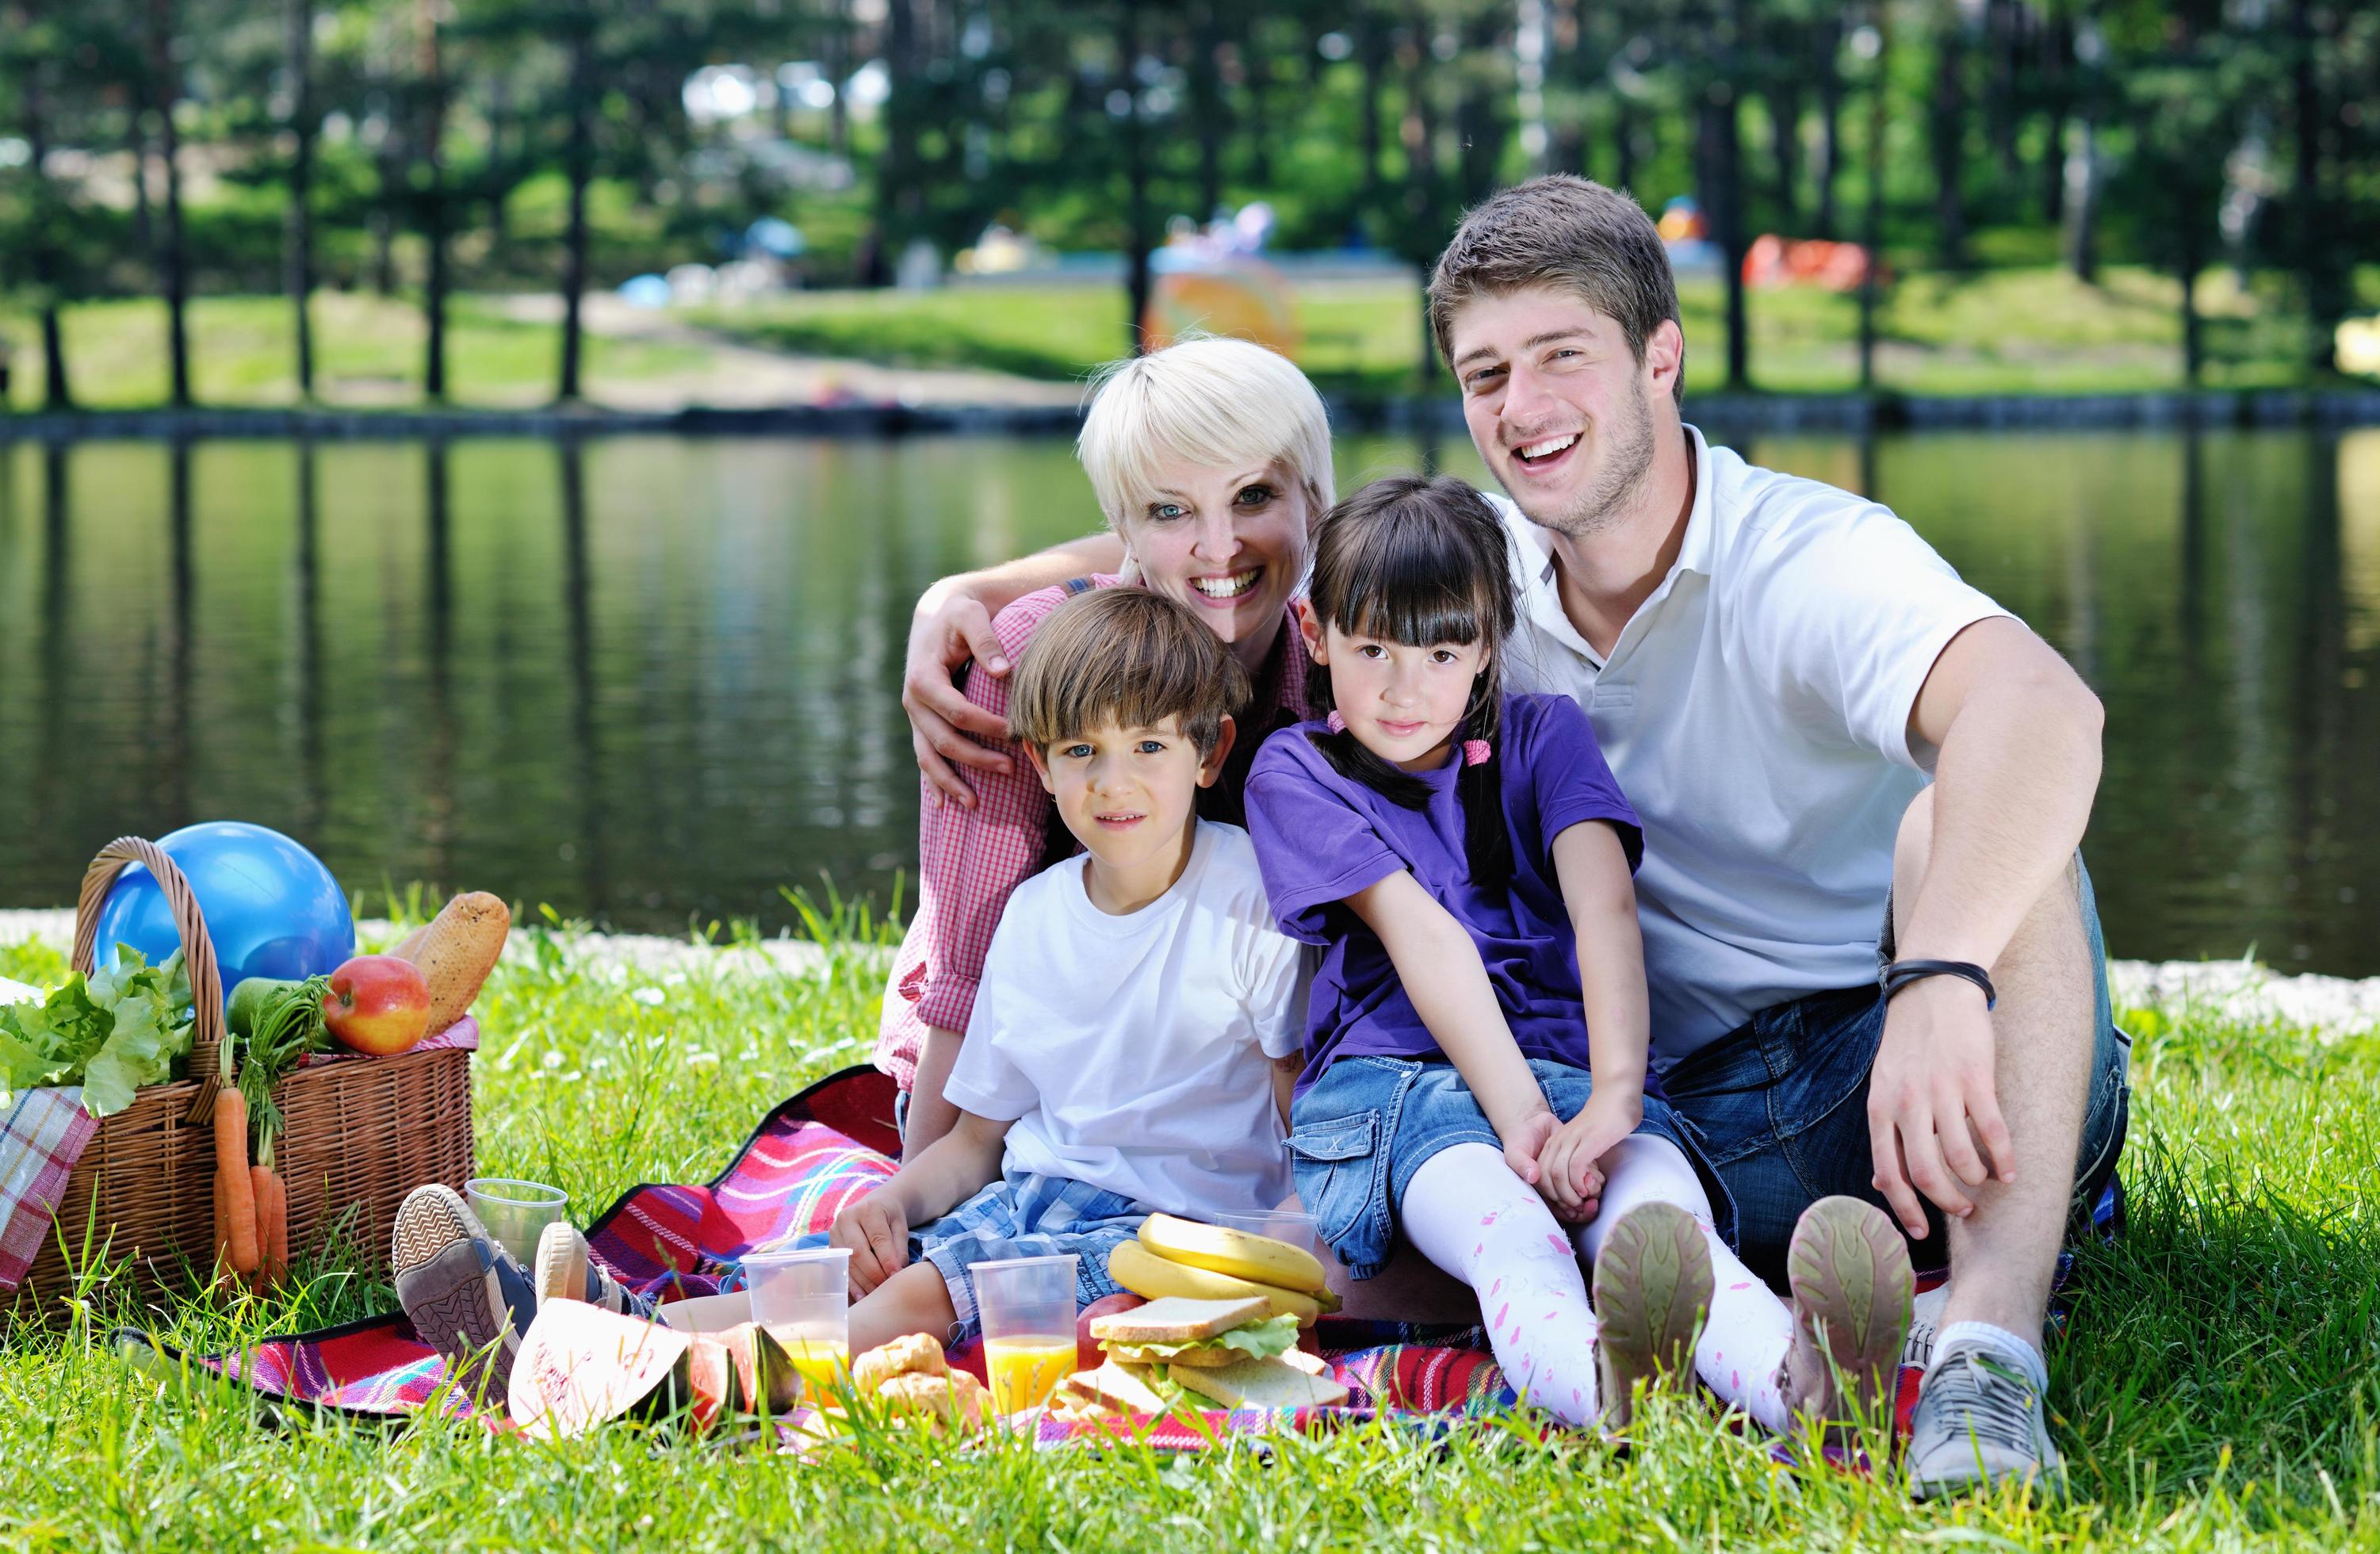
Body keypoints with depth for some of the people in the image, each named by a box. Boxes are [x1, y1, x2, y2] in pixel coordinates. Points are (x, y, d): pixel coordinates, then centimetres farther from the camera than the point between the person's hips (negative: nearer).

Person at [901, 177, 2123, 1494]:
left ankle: (1990, 1340, -43)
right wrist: (975, 591, -1)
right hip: (1702, 1125, 4)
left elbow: (2043, 705, -36)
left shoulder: (1813, 560, -14)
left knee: (1964, 808, -34)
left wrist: (1941, 979, -52)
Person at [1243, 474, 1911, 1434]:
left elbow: (1606, 908, -3)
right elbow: (1421, 933, -6)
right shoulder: (1295, 773, 11)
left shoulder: (1543, 737, 16)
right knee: (1513, 1243, -39)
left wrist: (1614, 1095, -24)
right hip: (1398, 1086, -2)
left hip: (1573, 1065, 2)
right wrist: (1516, 1114, -21)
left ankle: (1806, 1383, -70)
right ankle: (1610, 1388, -76)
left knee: (1666, 1220, -36)